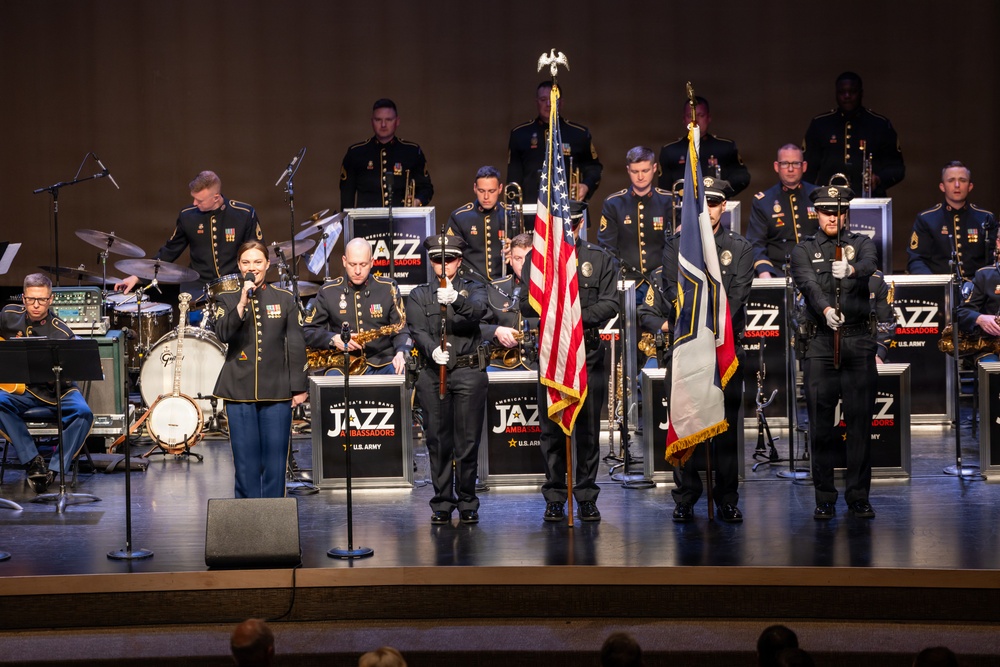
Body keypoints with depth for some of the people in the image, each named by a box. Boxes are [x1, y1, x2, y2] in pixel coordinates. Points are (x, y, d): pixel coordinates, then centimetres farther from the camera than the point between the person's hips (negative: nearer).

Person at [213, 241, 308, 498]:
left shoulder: (285, 299, 6)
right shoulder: (228, 299, 6)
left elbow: (296, 345, 4)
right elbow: (223, 334, -11)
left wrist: (299, 387, 0)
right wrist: (242, 303, -20)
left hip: (277, 391, 0)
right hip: (239, 390, 0)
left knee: (275, 458, 1)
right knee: (245, 459, 2)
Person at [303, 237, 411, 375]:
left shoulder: (388, 288, 4)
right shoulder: (328, 292, 3)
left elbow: (400, 329, 4)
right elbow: (308, 331, 8)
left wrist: (401, 353, -17)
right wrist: (333, 339, -11)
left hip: (383, 364, 1)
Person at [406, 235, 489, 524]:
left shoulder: (473, 289, 9)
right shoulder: (419, 295, 12)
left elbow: (478, 311, -15)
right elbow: (418, 331, -3)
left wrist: (456, 299, -36)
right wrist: (433, 350, -24)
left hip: (468, 372, -1)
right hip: (434, 374, 1)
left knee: (468, 442, 0)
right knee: (438, 442, 2)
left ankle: (467, 504, 10)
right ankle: (442, 504, 12)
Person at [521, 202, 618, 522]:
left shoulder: (600, 258, 8)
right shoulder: (536, 258, 8)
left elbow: (610, 303, 0)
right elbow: (526, 306, 2)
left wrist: (579, 317, -15)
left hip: (589, 353, 0)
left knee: (588, 427, 4)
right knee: (552, 429, 3)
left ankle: (587, 496, 12)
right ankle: (555, 498, 11)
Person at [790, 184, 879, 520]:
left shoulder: (860, 243, 10)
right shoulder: (804, 250, 8)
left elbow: (870, 263, -14)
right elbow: (808, 284, -11)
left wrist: (851, 269, -37)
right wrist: (825, 309, -31)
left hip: (859, 340, 1)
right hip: (820, 342, -1)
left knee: (860, 419, 2)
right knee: (820, 422, 1)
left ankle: (858, 495, 10)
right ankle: (824, 498, 8)